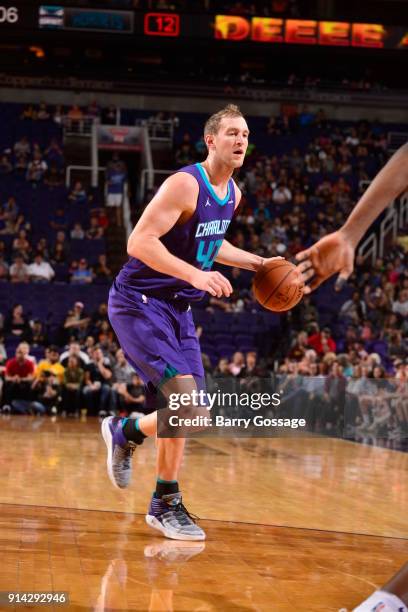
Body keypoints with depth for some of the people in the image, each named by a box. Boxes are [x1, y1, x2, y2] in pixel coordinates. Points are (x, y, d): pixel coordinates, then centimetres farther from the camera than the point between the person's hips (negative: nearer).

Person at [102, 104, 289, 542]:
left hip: (177, 308, 9)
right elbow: (139, 242, -26)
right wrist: (195, 275, -34)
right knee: (190, 406, -20)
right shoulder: (185, 184, -20)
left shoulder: (233, 193, 8)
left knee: (183, 413, 9)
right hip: (139, 303, -9)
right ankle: (125, 431, 5)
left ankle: (163, 506, 23)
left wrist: (256, 263, 15)